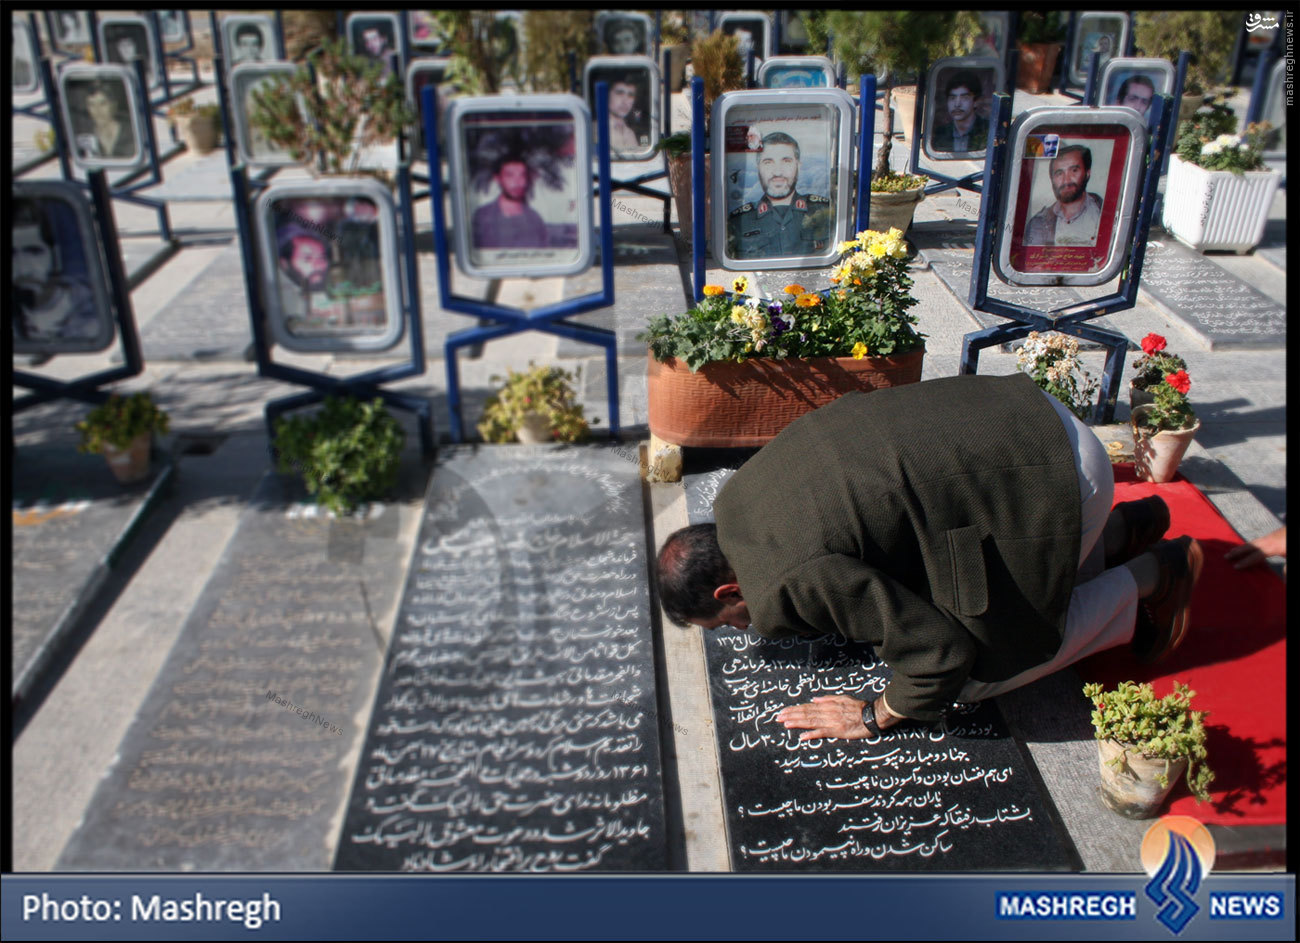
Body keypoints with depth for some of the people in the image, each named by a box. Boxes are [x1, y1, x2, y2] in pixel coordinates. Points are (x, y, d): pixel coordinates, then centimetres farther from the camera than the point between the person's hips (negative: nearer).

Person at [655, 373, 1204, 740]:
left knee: (979, 670, 5)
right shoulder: (739, 498, 5)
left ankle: (1148, 578, 15)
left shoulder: (789, 581, -23)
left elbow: (940, 650, -20)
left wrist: (875, 718, -4)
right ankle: (1119, 532, 26)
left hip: (1054, 477, -9)